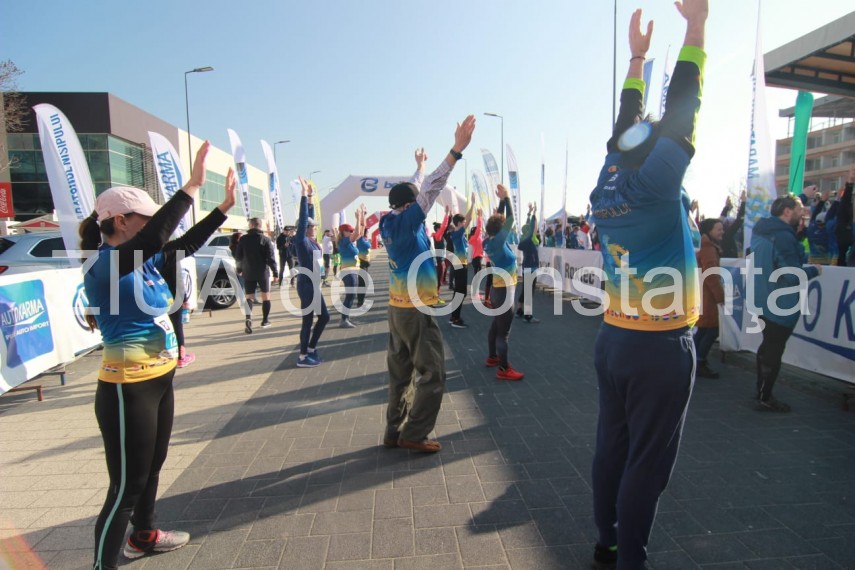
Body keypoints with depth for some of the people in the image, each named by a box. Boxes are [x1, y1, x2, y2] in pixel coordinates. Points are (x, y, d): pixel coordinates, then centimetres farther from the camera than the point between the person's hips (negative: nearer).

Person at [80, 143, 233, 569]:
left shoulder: (144, 261, 4)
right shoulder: (104, 265, -20)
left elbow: (185, 244, 14)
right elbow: (153, 238, -38)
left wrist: (226, 205, 8)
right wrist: (192, 186, -37)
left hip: (160, 380, 9)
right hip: (128, 387, -9)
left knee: (152, 467, 25)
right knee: (127, 484, 2)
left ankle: (143, 535, 45)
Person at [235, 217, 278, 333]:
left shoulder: (243, 239, -2)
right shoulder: (266, 240, -7)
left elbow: (238, 256, 3)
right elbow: (271, 258, -12)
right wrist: (275, 272, -9)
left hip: (248, 273, 1)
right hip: (263, 272, -1)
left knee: (249, 297, 4)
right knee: (266, 296, 14)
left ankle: (248, 319, -20)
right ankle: (265, 320, 19)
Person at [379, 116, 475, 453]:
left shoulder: (390, 222, 7)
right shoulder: (407, 221, -14)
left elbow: (417, 190, 23)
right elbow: (432, 189, -23)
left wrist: (419, 167, 38)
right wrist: (457, 149, -27)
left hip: (398, 307, 9)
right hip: (415, 310, -9)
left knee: (401, 371, 13)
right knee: (432, 371, 0)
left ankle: (395, 431, 20)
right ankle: (413, 434, 5)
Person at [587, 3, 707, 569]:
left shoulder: (607, 187, 4)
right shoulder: (655, 186, -12)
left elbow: (629, 127, 16)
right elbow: (682, 113, -8)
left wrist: (637, 56, 24)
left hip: (614, 340, 7)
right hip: (662, 348, -7)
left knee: (612, 447, 15)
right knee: (647, 463, 4)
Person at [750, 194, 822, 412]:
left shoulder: (762, 231, 6)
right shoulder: (784, 237, -23)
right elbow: (793, 276, -27)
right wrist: (815, 270, -7)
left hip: (763, 302, 9)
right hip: (780, 306, -9)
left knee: (768, 347, 21)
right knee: (774, 352, 2)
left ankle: (761, 392, 31)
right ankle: (764, 399, 12)